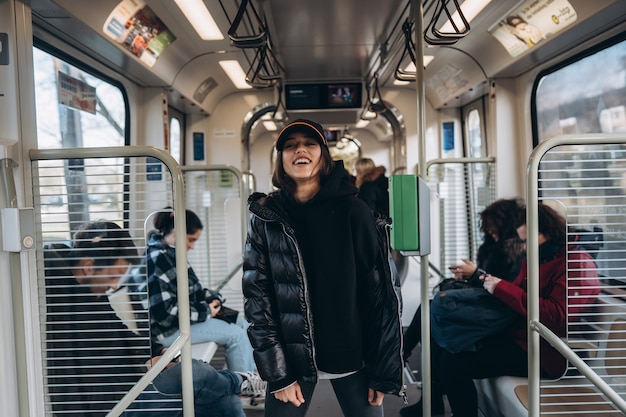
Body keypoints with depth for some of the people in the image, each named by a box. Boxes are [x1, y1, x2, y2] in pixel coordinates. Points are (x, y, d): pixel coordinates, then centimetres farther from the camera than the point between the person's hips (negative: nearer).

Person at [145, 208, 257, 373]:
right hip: (170, 328, -10)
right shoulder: (157, 260, -24)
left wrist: (212, 298, -1)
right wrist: (205, 311, -19)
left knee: (241, 322, 7)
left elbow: (191, 289, 17)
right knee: (236, 335, -13)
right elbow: (164, 312, -27)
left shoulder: (171, 254, 5)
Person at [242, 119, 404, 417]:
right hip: (290, 359, 1)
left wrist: (384, 371, -6)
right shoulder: (265, 219, -3)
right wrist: (277, 374, -8)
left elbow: (382, 291, -5)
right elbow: (257, 298, -4)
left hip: (352, 358, 0)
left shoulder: (352, 212, -6)